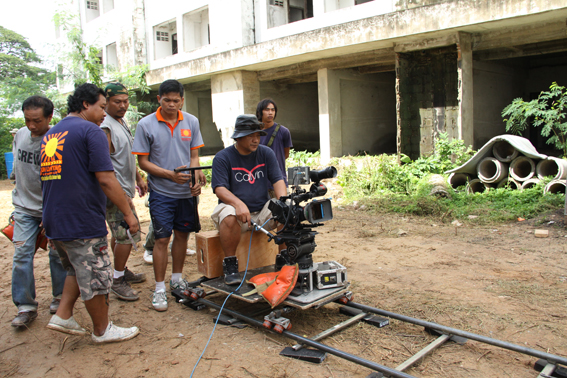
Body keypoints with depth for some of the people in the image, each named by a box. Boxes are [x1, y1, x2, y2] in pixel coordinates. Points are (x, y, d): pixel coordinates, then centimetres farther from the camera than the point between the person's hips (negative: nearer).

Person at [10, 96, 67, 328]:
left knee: (57, 255, 6)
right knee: (22, 255, 0)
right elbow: (18, 170, 17)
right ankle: (25, 307, 11)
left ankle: (60, 297, 26)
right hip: (24, 208, 5)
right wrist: (18, 199, 18)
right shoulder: (20, 135, 2)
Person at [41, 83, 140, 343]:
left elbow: (49, 176, 21)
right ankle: (102, 330, 21)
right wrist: (128, 213, -13)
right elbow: (106, 179, -19)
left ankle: (63, 315, 24)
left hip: (54, 223, 9)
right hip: (83, 224, -9)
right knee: (96, 278, 7)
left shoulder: (49, 135, 15)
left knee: (79, 271, 27)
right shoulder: (91, 131, -12)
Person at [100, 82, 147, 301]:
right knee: (128, 235, -8)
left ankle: (122, 272, 31)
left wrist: (139, 178, 23)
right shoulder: (105, 128, -18)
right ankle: (118, 282, 5)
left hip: (125, 189, 10)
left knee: (119, 234, 18)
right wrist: (121, 195, -24)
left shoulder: (122, 122, 14)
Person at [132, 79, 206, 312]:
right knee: (162, 239, -1)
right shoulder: (146, 125, -6)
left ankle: (177, 278, 31)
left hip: (187, 191, 4)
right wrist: (170, 174, -18)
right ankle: (159, 288, 13)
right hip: (161, 192, -3)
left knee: (182, 234, 13)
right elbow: (143, 161, -5)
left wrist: (196, 178, -9)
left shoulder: (191, 122, 4)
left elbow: (194, 155, 9)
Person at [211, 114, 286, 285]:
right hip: (235, 207, -3)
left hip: (262, 210, 3)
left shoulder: (266, 153, 7)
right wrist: (238, 203, -33)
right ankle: (230, 264, -18)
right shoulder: (222, 158, -3)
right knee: (229, 217, -36)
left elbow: (278, 180, 1)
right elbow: (219, 189, -14)